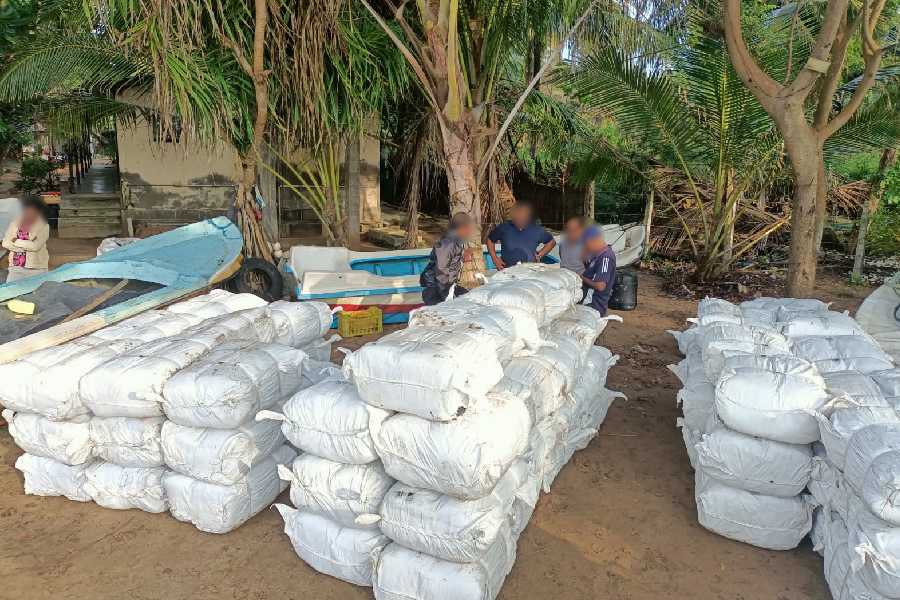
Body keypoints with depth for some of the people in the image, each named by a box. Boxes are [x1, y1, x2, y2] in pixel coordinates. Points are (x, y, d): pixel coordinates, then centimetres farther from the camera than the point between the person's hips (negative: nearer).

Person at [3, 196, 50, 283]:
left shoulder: (44, 226, -6)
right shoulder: (15, 224, 9)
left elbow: (35, 246, -17)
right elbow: (5, 243, 0)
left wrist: (16, 241, -4)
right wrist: (26, 246, -11)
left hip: (35, 269, -4)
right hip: (15, 267, 5)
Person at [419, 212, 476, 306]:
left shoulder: (459, 243, 6)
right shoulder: (446, 245, -25)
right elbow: (441, 275, -26)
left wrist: (463, 259, 7)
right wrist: (447, 298, -21)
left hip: (450, 287, 10)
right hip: (433, 290, -10)